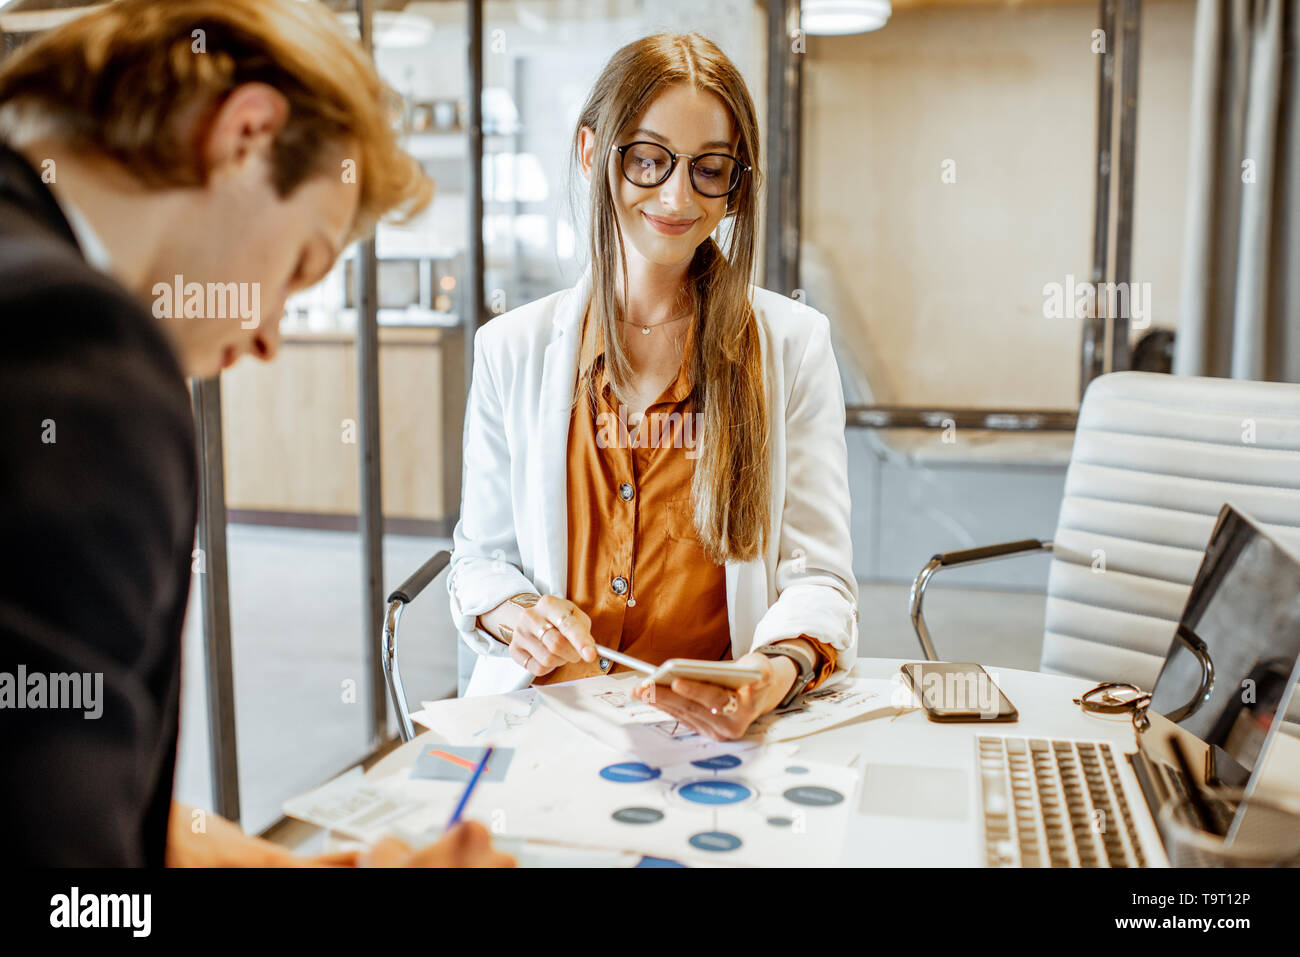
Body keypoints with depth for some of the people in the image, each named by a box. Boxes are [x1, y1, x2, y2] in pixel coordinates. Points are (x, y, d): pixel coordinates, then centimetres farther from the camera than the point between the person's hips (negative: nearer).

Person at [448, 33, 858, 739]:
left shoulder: (794, 345, 2)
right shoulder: (511, 349, 7)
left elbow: (816, 575, -3)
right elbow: (481, 555, 12)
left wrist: (776, 672, -25)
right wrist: (519, 616, -12)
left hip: (718, 722, 0)